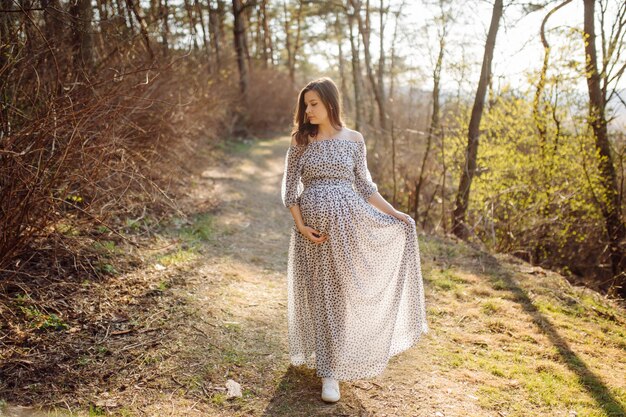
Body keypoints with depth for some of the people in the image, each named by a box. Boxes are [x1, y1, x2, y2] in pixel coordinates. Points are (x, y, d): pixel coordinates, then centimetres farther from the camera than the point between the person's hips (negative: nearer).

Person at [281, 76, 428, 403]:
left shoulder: (354, 139, 3)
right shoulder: (300, 141, 1)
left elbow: (364, 185, 9)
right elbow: (289, 189, 0)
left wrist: (392, 212, 3)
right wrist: (301, 226, -11)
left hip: (348, 221, 0)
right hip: (313, 225, 0)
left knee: (344, 293, 3)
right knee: (320, 295, 9)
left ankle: (332, 364, 21)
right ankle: (328, 369, 27)